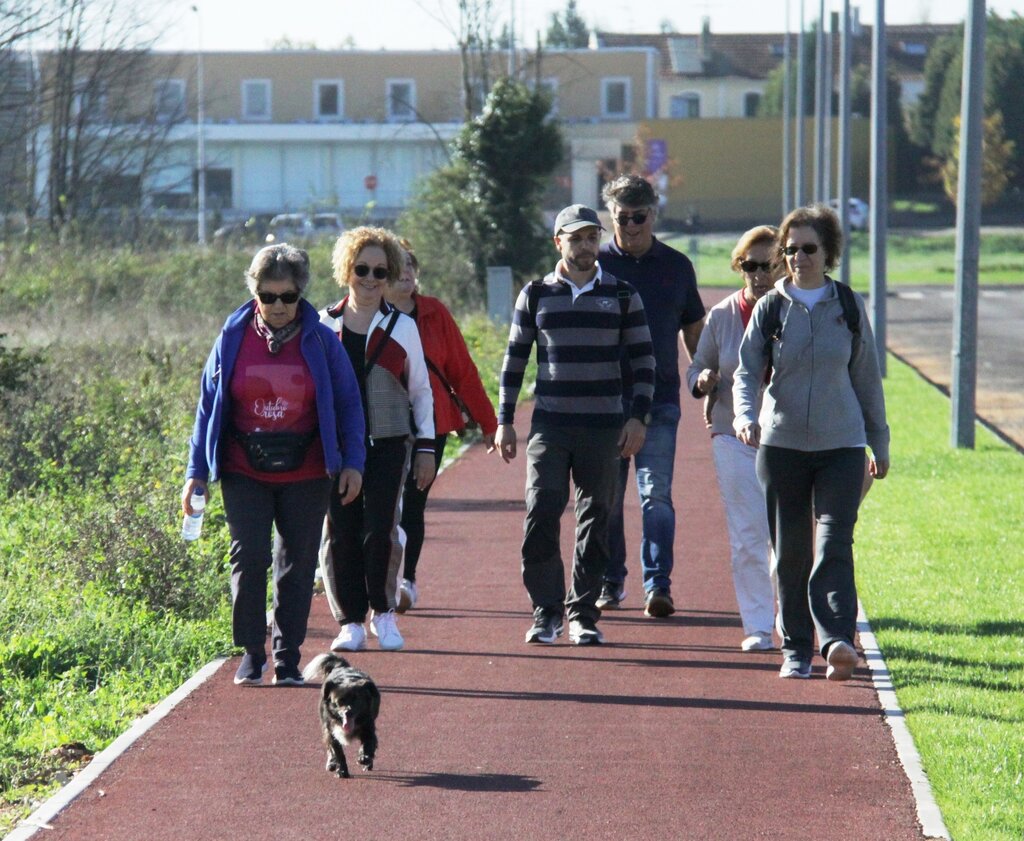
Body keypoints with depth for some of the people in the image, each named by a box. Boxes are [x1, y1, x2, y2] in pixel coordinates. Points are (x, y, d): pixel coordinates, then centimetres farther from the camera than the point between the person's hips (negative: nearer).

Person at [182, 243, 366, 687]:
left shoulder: (320, 341, 0)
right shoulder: (233, 338, 1)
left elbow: (347, 404, 6)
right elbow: (208, 405, 6)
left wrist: (353, 462, -4)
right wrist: (196, 471, 3)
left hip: (305, 474, 0)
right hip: (244, 471, 0)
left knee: (297, 564, 4)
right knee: (248, 556, -9)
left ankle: (288, 658, 13)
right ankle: (251, 654, 2)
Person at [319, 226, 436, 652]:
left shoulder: (402, 327, 7)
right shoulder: (326, 326, 7)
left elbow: (420, 390, 11)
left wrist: (425, 447, 6)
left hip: (387, 444, -1)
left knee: (380, 530, -10)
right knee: (341, 533, -1)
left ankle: (383, 613, 9)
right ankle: (350, 621, 8)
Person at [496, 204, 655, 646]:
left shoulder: (622, 296, 7)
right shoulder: (536, 295, 7)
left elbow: (643, 360, 8)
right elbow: (515, 359, 11)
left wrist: (637, 417, -3)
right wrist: (504, 420, 6)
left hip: (603, 428, 0)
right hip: (549, 426, 0)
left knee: (595, 523, 2)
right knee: (541, 515, -11)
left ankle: (583, 615, 10)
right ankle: (546, 612, -2)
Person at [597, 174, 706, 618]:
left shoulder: (677, 266, 8)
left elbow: (694, 330, 17)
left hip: (660, 398, 0)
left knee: (656, 494, -8)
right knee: (606, 496, 6)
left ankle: (658, 585, -11)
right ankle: (610, 582, 18)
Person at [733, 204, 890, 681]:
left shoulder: (849, 307, 5)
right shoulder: (769, 308, 3)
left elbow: (866, 378, 12)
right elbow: (747, 371, 0)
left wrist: (880, 444, 15)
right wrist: (745, 416, -20)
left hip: (841, 445, -1)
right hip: (781, 445, 1)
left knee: (833, 544, -14)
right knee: (790, 552, 4)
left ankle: (837, 641, -24)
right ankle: (796, 650, 13)